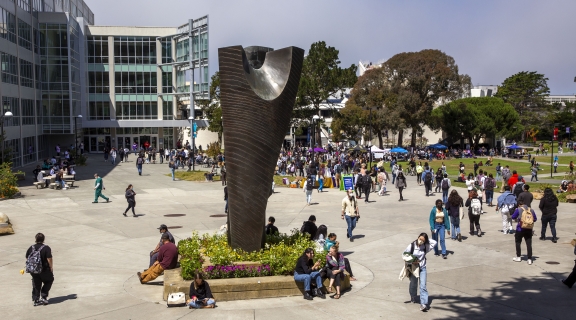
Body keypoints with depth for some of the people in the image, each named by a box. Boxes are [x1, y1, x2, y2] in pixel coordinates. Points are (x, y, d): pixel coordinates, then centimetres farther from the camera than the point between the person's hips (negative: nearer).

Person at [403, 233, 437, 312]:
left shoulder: (425, 247, -8)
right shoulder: (412, 245, -13)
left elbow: (434, 243, -13)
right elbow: (404, 254, -7)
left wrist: (426, 240, -13)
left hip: (422, 267, 0)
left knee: (423, 286, -10)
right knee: (413, 284, 18)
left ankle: (423, 304, -14)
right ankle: (413, 298, 45)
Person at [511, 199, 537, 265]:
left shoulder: (518, 209, -8)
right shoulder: (531, 210, 4)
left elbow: (513, 217, 0)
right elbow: (535, 219, 10)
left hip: (520, 229, -3)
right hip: (529, 230, 3)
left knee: (518, 242, 15)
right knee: (529, 244, 5)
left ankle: (518, 257, 20)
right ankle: (529, 259, 3)